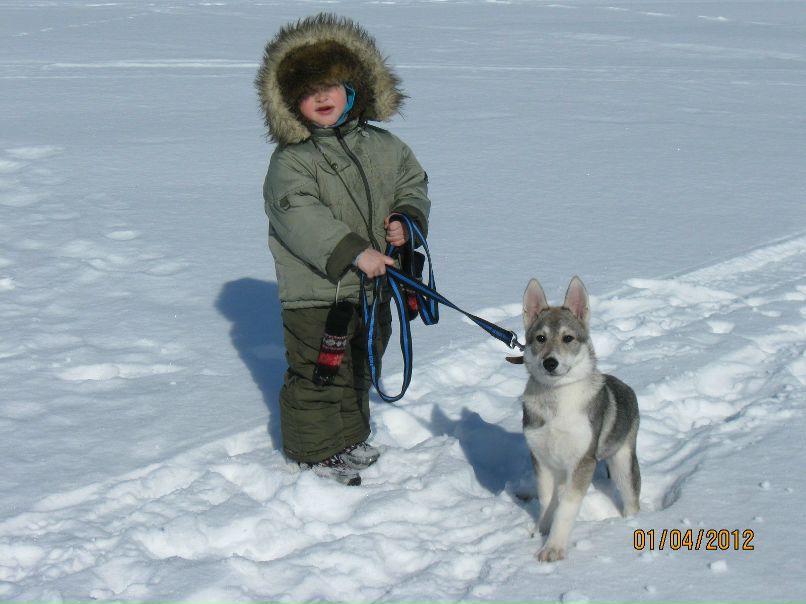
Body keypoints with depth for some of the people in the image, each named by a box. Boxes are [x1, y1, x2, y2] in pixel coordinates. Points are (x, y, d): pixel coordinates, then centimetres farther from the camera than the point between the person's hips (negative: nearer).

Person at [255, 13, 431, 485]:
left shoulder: (383, 146, 6)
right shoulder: (291, 160, -13)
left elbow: (413, 181, 18)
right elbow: (300, 215, -25)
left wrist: (408, 219, -4)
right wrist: (354, 252, -31)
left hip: (373, 285, 6)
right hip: (316, 291, -6)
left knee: (360, 369, 21)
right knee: (318, 374, -1)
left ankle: (350, 438, 39)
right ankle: (315, 452, 16)